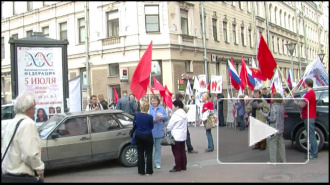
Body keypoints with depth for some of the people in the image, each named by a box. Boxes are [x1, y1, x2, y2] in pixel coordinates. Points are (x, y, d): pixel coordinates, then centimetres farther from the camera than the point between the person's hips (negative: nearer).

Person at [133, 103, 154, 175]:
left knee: (140, 153, 9)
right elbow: (152, 126, -1)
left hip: (138, 136, 3)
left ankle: (141, 171, 14)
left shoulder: (136, 115, -6)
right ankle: (149, 171, 9)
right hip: (147, 136, -3)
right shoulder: (149, 116, -14)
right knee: (149, 153, 7)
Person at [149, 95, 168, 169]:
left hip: (159, 131, 3)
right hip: (150, 132, -3)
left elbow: (166, 119, 8)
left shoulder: (162, 108, 9)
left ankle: (157, 163, 17)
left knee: (158, 148, 9)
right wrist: (153, 120, -21)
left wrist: (162, 116, -12)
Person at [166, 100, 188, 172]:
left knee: (176, 152, 0)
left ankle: (177, 167, 4)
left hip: (176, 136, -8)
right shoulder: (184, 114, 7)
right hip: (183, 135, 8)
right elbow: (186, 124, 12)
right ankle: (183, 166, 19)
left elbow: (170, 126, -10)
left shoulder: (175, 115, -16)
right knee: (182, 151, 13)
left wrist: (167, 130, 9)